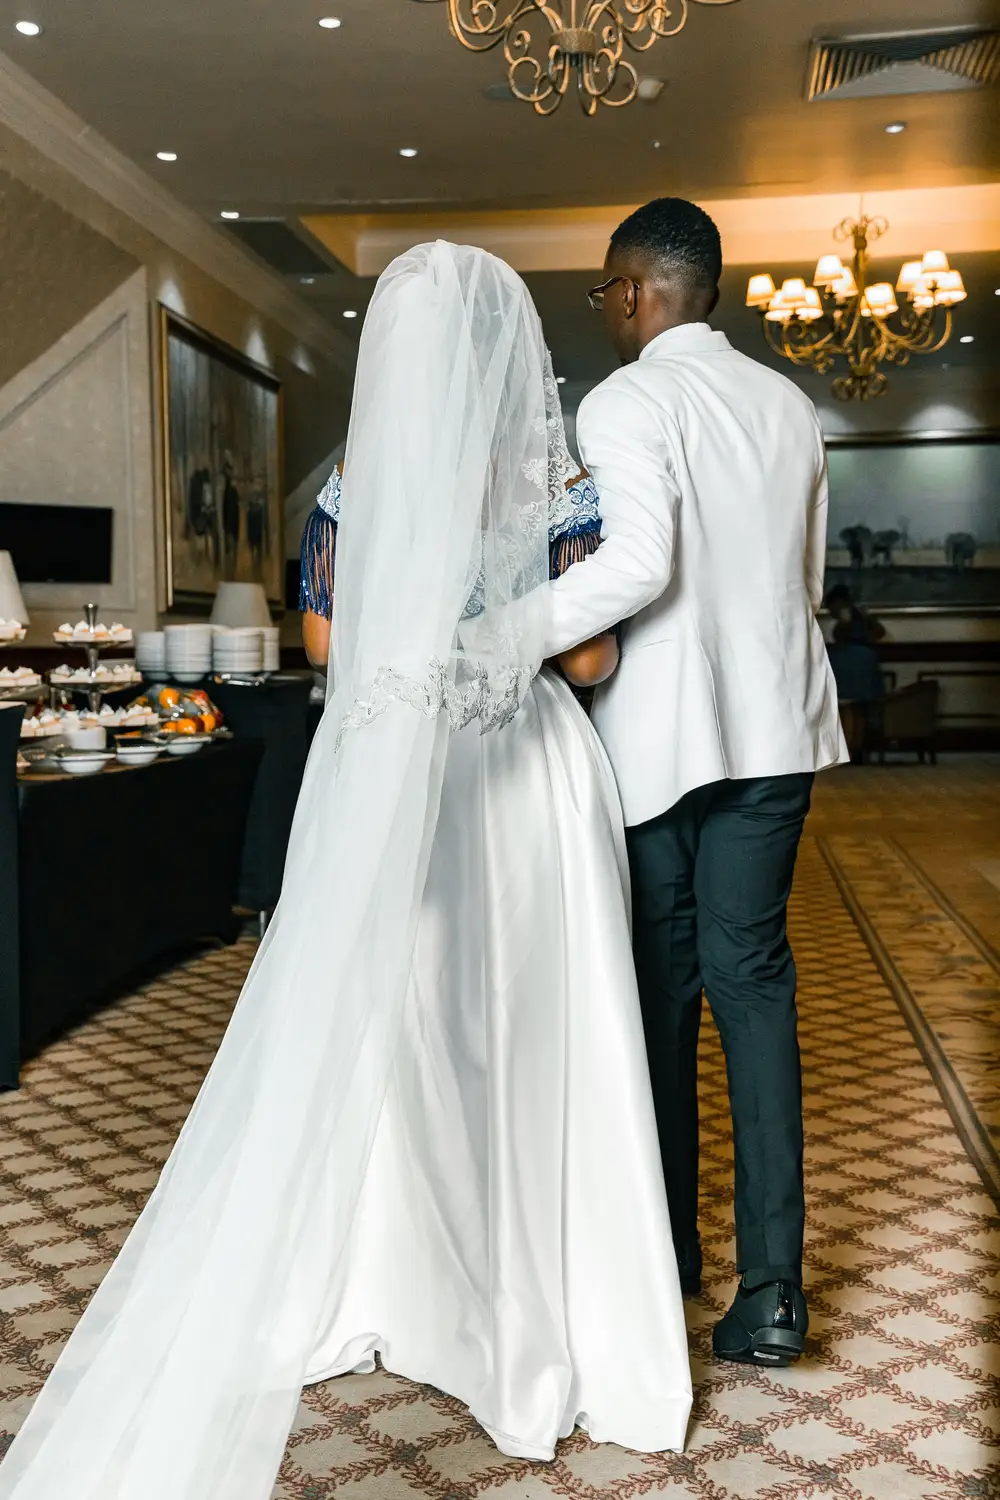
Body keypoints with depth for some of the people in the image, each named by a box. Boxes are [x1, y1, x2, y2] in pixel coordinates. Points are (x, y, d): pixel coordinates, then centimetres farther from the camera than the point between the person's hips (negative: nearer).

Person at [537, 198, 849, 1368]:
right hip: (774, 721, 5)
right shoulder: (788, 405, 12)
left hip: (661, 732, -5)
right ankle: (771, 1283, 2)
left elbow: (637, 561, -24)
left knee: (661, 984, 9)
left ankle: (666, 1243, 24)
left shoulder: (626, 403, -9)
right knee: (751, 975, 6)